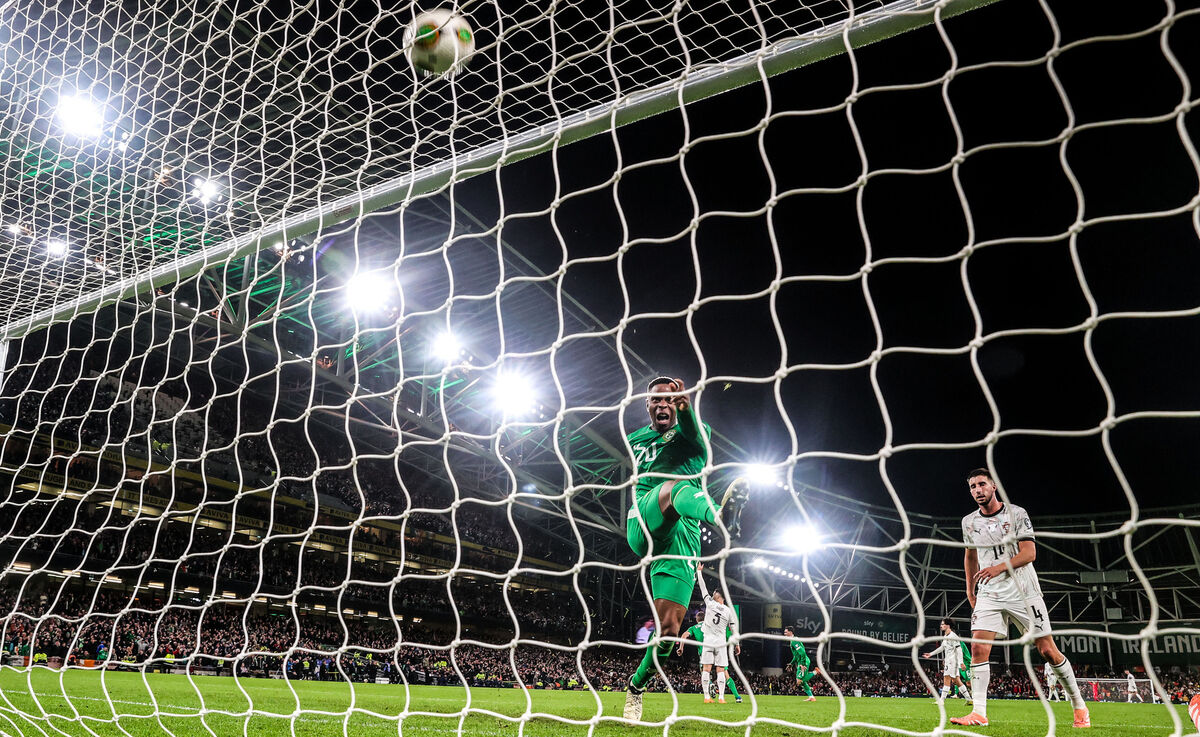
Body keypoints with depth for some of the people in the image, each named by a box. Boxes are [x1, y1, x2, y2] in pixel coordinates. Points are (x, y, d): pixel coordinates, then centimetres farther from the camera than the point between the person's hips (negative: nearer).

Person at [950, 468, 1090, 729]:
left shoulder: (1017, 513, -5)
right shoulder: (969, 522, 7)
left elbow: (1029, 552, -11)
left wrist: (1000, 567, -26)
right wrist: (970, 590, 19)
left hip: (1023, 593, -2)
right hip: (989, 595, 3)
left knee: (1048, 651, 2)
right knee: (978, 647, -13)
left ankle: (1078, 704, 25)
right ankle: (978, 714, -11)